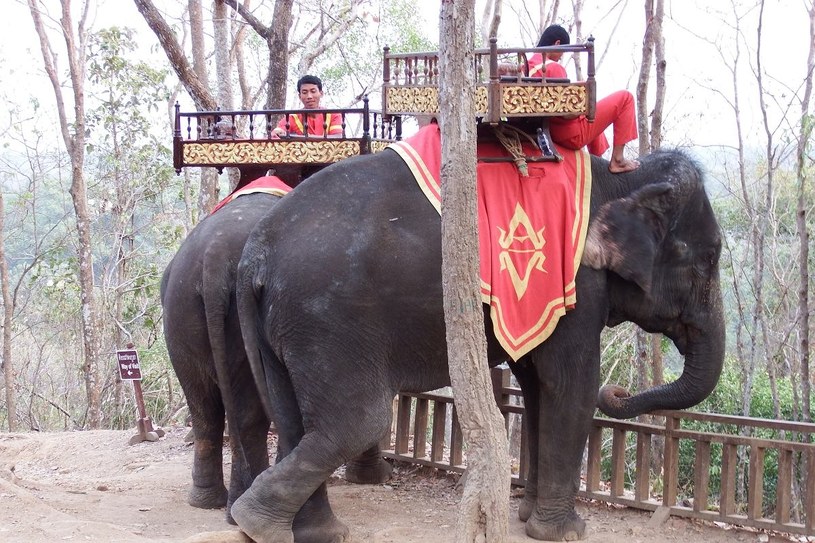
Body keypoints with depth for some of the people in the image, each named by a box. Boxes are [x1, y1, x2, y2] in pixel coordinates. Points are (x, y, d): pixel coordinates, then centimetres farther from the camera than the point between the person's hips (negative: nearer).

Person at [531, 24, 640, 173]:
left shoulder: (527, 67, 5)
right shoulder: (553, 68, -21)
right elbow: (569, 113, -24)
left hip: (551, 132, 9)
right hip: (572, 135, -9)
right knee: (625, 98, -3)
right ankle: (617, 160, -1)